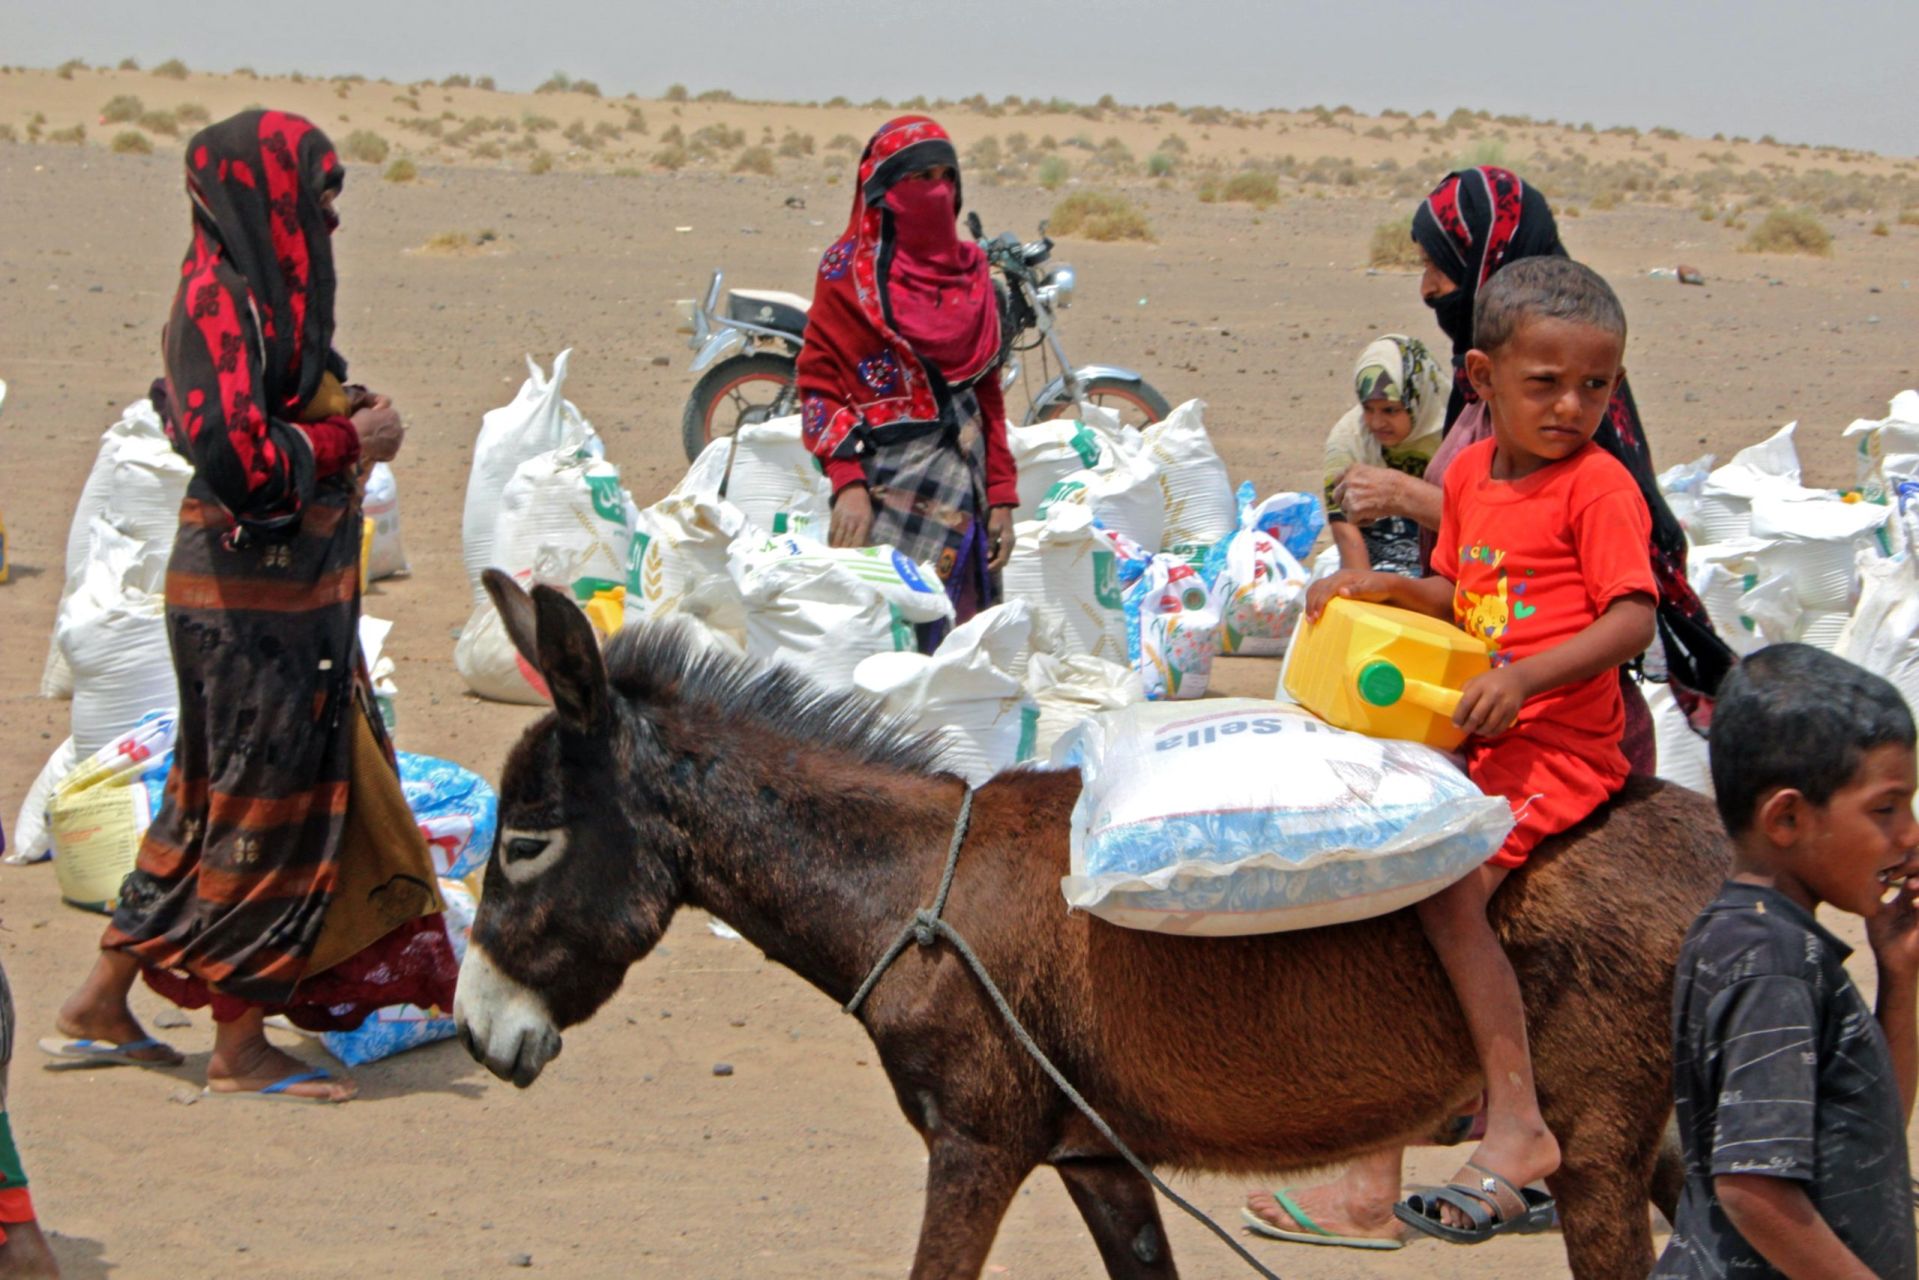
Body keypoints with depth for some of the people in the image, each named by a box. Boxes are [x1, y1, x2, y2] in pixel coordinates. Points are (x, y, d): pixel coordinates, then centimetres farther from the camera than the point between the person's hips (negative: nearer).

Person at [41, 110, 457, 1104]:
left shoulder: (259, 295, 12)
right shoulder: (220, 302, -17)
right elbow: (233, 454, -26)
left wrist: (344, 424, 6)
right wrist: (349, 442, -15)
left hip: (289, 593, 10)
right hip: (250, 601, -10)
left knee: (222, 803, 15)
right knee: (268, 805, -1)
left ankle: (101, 1008, 23)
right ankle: (239, 1048, 9)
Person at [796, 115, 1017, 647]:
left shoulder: (970, 271, 16)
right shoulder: (849, 269, 2)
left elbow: (988, 392, 17)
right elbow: (820, 383, -4)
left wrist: (1002, 496, 11)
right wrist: (847, 482, -15)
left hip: (961, 481, 5)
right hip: (882, 476, -5)